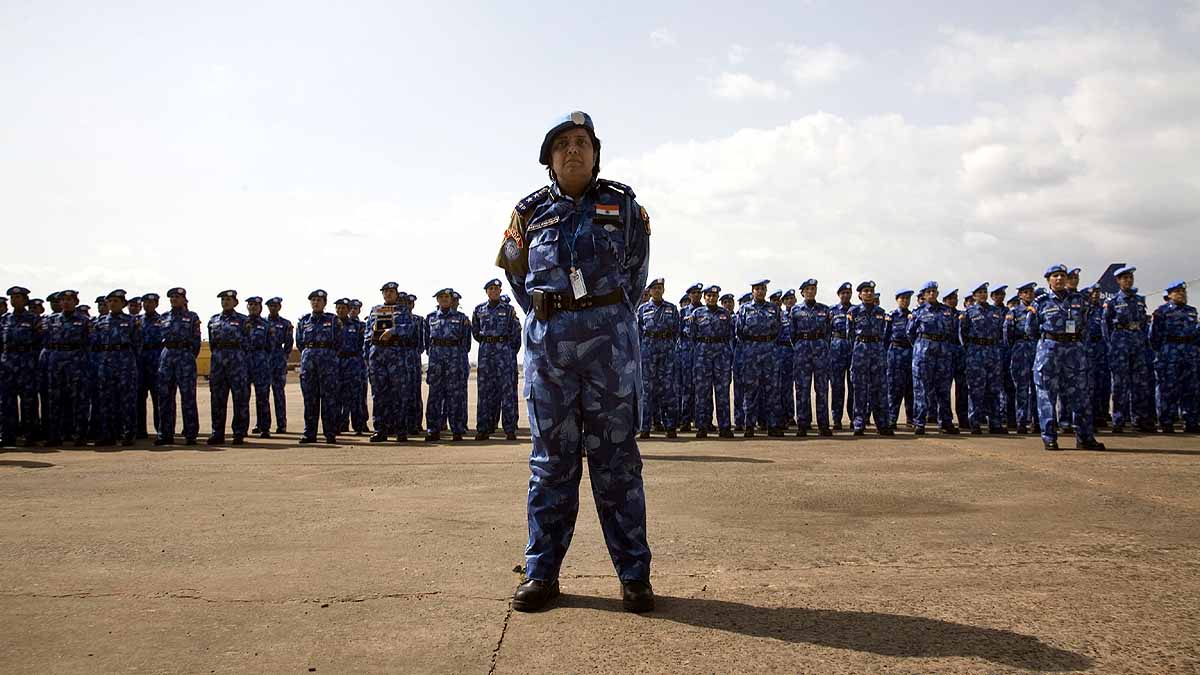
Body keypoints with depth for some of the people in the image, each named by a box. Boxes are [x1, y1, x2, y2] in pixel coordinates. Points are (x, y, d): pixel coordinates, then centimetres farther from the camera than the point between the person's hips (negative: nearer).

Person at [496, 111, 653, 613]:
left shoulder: (623, 205, 7)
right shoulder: (530, 212, 9)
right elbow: (516, 273, 21)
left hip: (610, 337, -1)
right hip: (547, 339, 1)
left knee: (616, 456, 2)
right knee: (551, 458, 5)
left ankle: (633, 573, 9)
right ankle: (541, 572, 13)